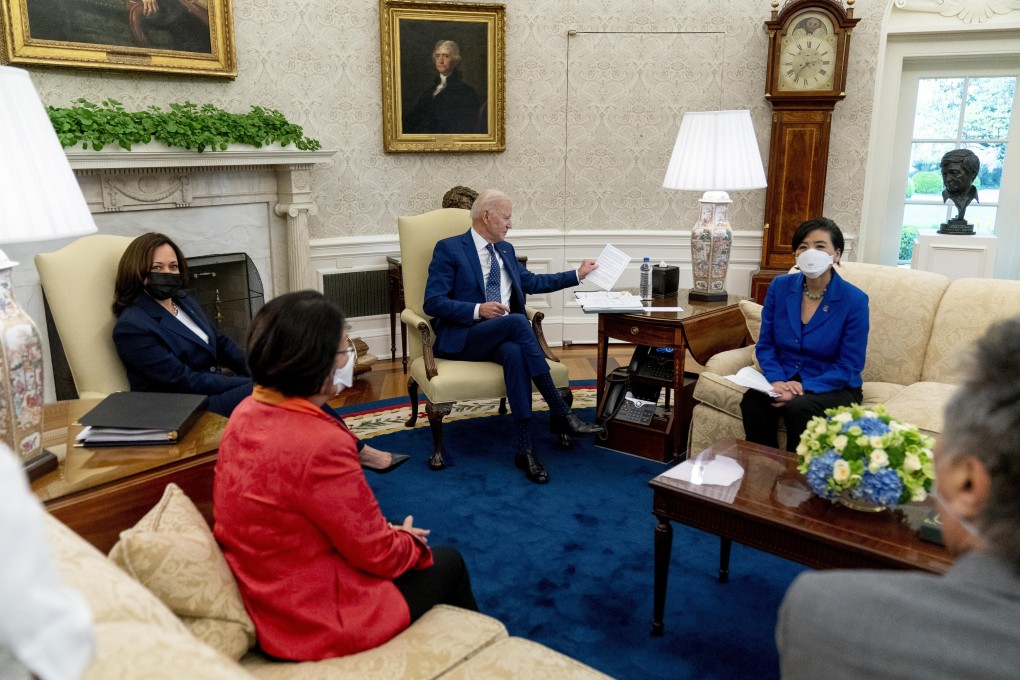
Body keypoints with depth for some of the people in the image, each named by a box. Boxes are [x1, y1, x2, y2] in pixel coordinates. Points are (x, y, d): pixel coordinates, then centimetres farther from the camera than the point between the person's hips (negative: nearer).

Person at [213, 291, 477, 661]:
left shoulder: (248, 412, -5)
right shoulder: (320, 445, -33)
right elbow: (378, 554, -20)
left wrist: (385, 531, 8)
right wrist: (408, 541, 1)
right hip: (316, 619, -8)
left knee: (400, 542, 26)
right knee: (448, 562, 14)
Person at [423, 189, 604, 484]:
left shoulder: (505, 249, 18)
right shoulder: (449, 249, -3)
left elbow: (531, 282, 31)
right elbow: (432, 303, -11)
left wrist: (577, 275, 30)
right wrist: (478, 310, -20)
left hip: (502, 336, 5)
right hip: (461, 338, -5)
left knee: (514, 352, -34)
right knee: (517, 321, -33)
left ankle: (525, 448, -35)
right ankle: (561, 414, -28)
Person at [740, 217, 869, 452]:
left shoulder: (854, 300, -11)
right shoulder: (780, 287, -1)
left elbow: (849, 367, -10)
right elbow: (765, 344, 4)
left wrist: (804, 387, -23)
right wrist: (777, 380, -15)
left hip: (834, 388, -3)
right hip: (784, 380, 3)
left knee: (799, 407, -34)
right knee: (753, 400, -29)